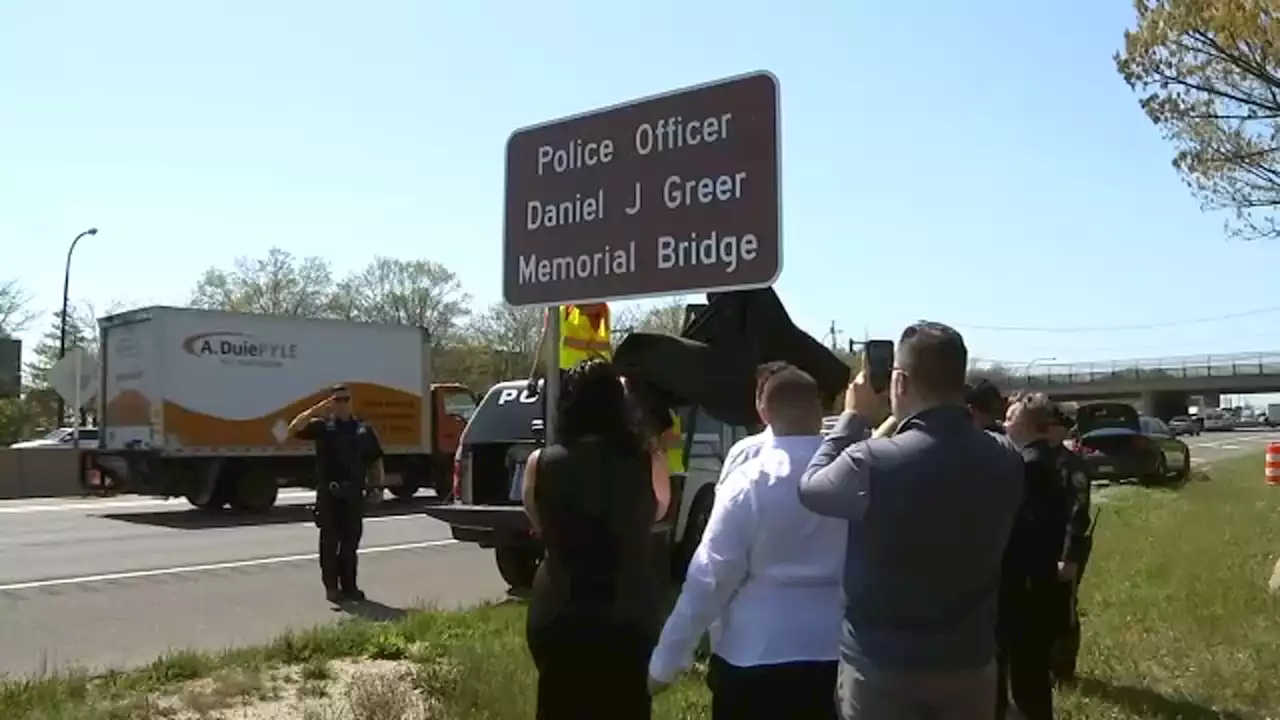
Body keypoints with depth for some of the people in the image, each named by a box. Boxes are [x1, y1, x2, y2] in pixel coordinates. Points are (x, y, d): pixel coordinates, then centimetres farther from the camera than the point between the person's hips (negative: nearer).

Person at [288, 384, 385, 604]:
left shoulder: (364, 429, 11)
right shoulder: (323, 426, 2)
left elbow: (376, 461, 14)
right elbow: (294, 428, -11)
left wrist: (378, 486, 4)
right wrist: (317, 409, -15)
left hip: (354, 492, 3)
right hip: (329, 492, -3)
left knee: (351, 541, 8)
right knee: (330, 540, 2)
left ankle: (349, 585, 17)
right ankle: (331, 586, 9)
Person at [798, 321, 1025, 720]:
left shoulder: (873, 462, -21)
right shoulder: (1003, 462, -5)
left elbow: (810, 487, -3)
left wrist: (854, 417, 5)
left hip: (881, 665, -4)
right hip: (970, 662, 4)